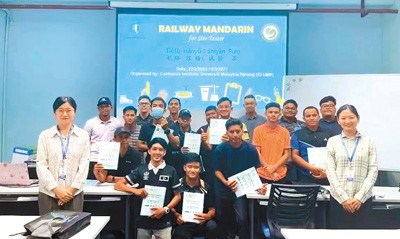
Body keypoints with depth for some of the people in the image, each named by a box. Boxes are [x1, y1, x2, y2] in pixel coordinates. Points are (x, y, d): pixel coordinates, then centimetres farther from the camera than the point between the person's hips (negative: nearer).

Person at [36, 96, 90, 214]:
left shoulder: (83, 135, 5)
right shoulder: (45, 135, 4)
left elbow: (84, 164, 0)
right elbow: (41, 165, -3)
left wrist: (72, 189, -9)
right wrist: (56, 189, -11)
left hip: (74, 193, 0)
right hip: (49, 193, 0)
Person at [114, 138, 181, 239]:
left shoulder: (171, 171, -1)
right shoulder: (141, 170, 3)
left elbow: (177, 196, 2)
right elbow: (118, 185, 3)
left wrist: (165, 209, -13)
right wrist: (135, 190, -13)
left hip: (163, 222, -1)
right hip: (143, 220, 2)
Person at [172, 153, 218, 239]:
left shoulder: (206, 187, 3)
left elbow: (212, 210, 4)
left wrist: (207, 216, -18)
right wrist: (176, 215, -16)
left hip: (201, 223, 3)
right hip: (182, 224, -2)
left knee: (212, 226, -29)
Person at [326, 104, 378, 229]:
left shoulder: (368, 142, 5)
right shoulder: (332, 141, 4)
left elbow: (373, 170, 0)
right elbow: (330, 170, -1)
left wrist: (360, 197, -9)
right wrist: (343, 198, -9)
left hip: (363, 200, 0)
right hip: (338, 198, 0)